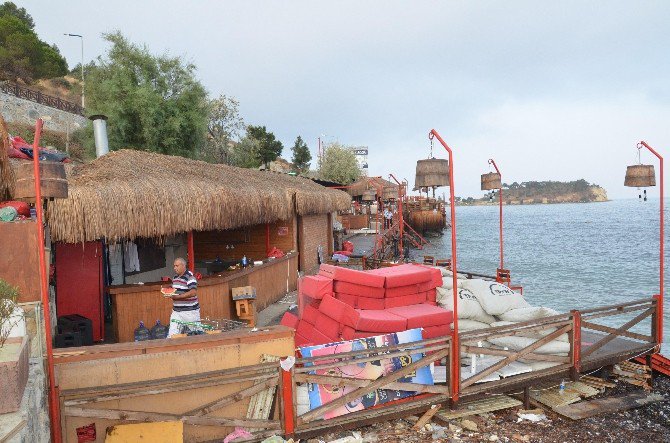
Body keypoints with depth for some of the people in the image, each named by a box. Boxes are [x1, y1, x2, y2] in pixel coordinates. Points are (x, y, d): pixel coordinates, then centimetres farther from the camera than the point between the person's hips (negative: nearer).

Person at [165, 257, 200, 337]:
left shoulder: (190, 277, -13)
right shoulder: (175, 277, 11)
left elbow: (193, 292, -24)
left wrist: (177, 296, -23)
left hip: (189, 311, -7)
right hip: (176, 311, 7)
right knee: (172, 335, 0)